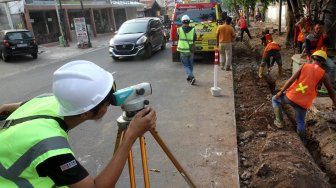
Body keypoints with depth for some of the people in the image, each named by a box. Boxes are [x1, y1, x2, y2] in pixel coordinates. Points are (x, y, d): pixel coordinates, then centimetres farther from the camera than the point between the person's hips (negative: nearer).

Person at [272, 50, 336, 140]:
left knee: (275, 99, 27)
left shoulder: (304, 66, 1)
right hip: (303, 103, 1)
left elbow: (291, 80, -7)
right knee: (300, 122, 20)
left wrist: (281, 91, -1)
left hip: (291, 96, -1)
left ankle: (279, 122, 21)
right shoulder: (323, 74, 2)